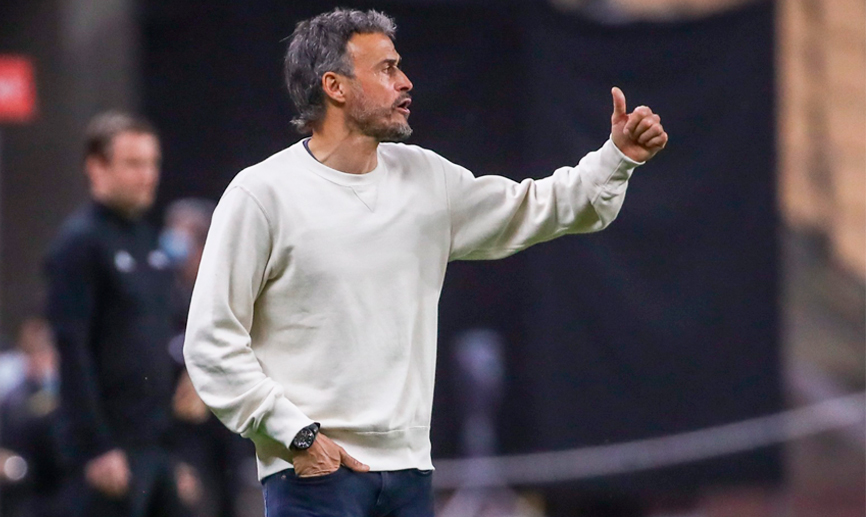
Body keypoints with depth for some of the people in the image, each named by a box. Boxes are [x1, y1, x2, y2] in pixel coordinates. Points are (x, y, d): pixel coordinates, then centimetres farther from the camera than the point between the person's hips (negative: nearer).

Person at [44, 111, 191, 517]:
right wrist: (96, 448, -22)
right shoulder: (79, 243, -10)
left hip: (156, 444, 8)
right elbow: (73, 351, -17)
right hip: (115, 449, -8)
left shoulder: (146, 238, 15)